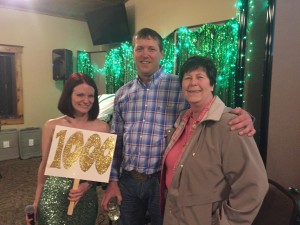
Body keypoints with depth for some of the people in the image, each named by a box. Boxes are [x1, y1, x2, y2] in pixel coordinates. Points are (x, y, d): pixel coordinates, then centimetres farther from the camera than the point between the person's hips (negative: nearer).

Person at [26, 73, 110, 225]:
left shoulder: (102, 128, -7)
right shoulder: (51, 126, -4)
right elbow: (44, 165, 4)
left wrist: (87, 185, -17)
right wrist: (37, 201, 8)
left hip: (85, 198, 0)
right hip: (53, 196, 0)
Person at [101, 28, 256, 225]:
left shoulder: (181, 86, -9)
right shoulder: (122, 93, 4)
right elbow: (115, 141, 8)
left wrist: (242, 116, -29)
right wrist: (112, 180, 7)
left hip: (163, 181, -3)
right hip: (128, 180, 4)